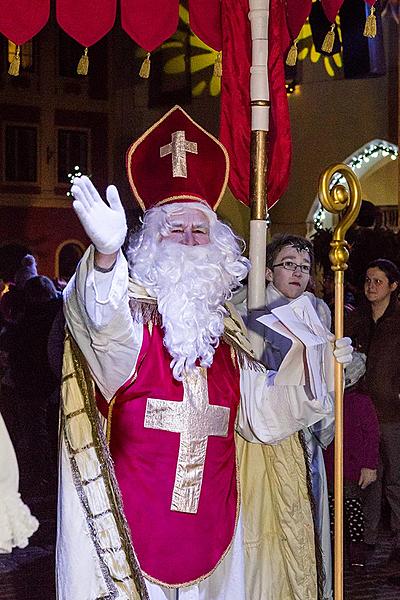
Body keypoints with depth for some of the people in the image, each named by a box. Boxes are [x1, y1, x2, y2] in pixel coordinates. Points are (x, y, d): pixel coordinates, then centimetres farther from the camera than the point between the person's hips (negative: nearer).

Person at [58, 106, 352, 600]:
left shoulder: (224, 328, 14)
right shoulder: (133, 312, -1)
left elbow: (261, 410, 14)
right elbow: (103, 322, -27)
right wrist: (107, 252, -47)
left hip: (212, 514, 4)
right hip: (139, 514, -4)